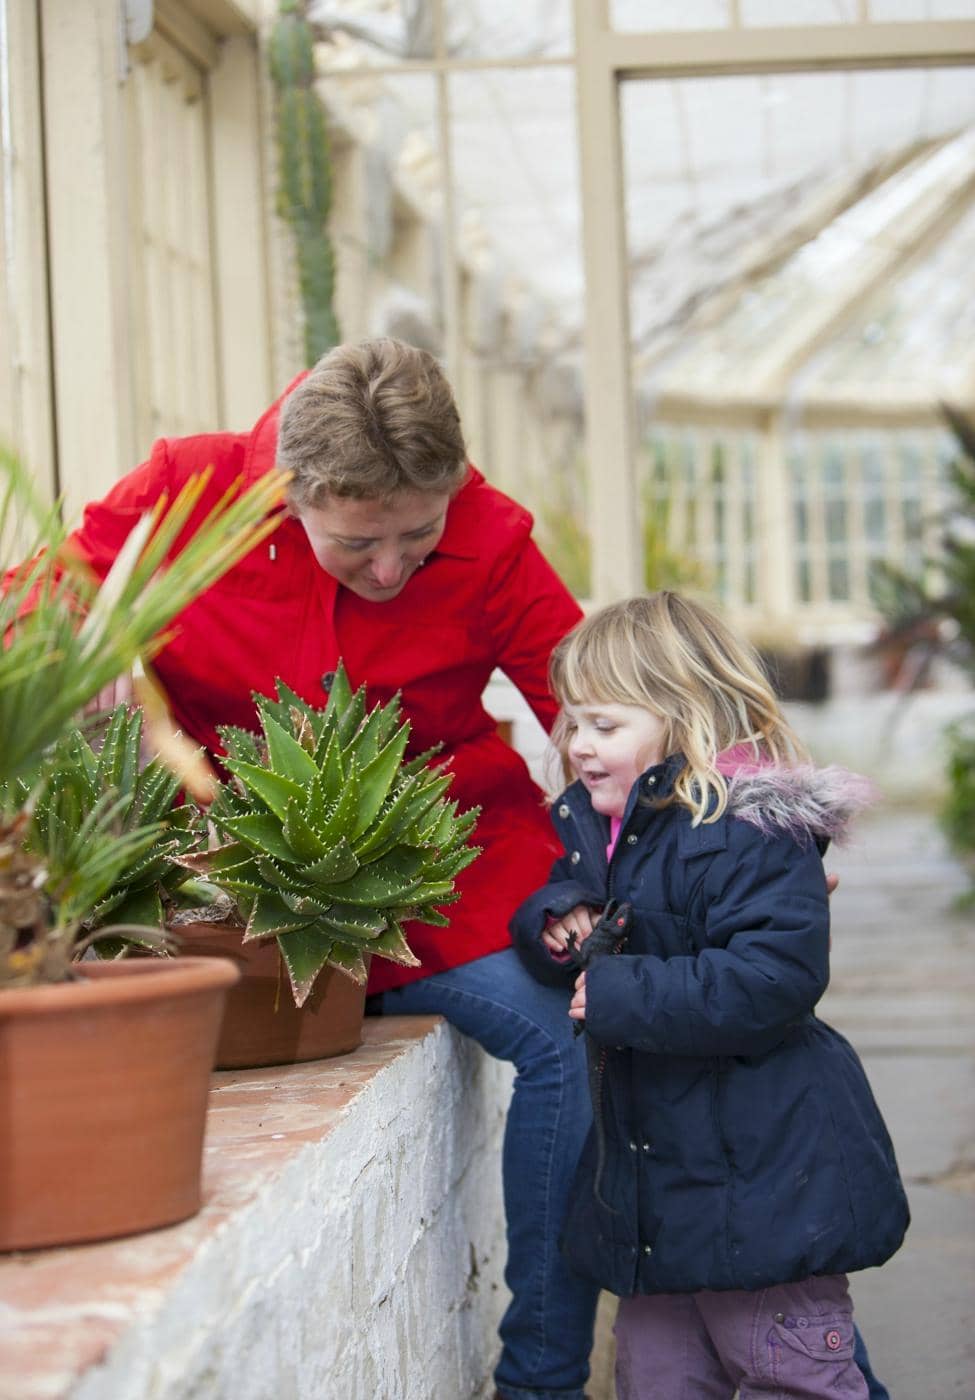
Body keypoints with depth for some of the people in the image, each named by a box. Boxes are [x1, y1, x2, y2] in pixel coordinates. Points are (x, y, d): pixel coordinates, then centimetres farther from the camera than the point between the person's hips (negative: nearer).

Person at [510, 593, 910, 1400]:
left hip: (763, 1174, -9)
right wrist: (555, 922, -3)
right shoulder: (595, 827, 9)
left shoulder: (749, 833, -20)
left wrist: (622, 996, -26)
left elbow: (774, 978, -30)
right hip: (651, 1178, 9)